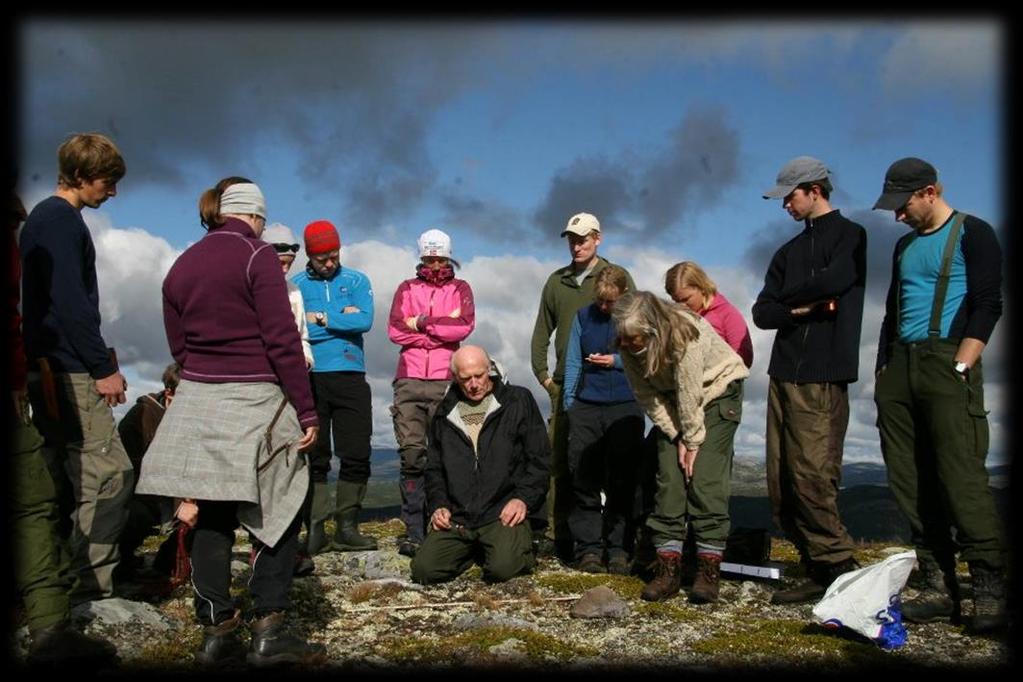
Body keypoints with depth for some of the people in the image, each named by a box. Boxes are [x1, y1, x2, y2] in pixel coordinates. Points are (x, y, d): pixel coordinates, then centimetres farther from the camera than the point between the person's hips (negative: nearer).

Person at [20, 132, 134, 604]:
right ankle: (92, 590, -6)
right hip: (69, 371, -10)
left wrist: (97, 361, 19)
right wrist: (103, 368, -15)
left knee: (61, 478, 13)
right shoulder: (61, 220, -11)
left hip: (48, 370, 10)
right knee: (110, 473, -9)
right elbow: (71, 304, -19)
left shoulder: (45, 217, 20)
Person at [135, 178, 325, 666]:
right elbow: (282, 341, -13)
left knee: (210, 515, 9)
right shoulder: (256, 255, -7)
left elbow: (178, 345, 14)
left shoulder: (181, 265, 12)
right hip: (254, 400, -6)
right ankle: (268, 630, 0)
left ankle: (216, 631, 13)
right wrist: (306, 411, -10)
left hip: (196, 401, 6)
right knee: (278, 512, 4)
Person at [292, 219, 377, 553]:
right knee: (314, 456, 1)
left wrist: (320, 319, -5)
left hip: (350, 376, 1)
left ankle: (346, 526, 10)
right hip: (310, 378, -1)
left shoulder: (357, 281, 10)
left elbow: (364, 321, -6)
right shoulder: (296, 285, 7)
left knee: (356, 454, 0)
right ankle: (316, 529, 7)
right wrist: (341, 319, -6)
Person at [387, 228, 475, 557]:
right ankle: (413, 531, -1)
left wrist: (422, 323, -4)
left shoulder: (460, 289, 15)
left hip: (445, 382, -1)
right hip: (409, 381, 1)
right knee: (412, 455, -6)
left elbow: (465, 326, -5)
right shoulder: (407, 289, 18)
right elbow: (395, 330, 1)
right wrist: (443, 327, -3)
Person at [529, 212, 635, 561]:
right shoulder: (556, 281, 16)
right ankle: (556, 530, 7)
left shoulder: (617, 278, 5)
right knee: (559, 459, 2)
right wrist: (542, 373, 11)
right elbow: (542, 332, 19)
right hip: (565, 385, 4)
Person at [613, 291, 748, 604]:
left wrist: (693, 442, -18)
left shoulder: (685, 335, -36)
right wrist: (678, 437, -15)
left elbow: (691, 395, -28)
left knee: (704, 478, -14)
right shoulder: (629, 348, -18)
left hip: (716, 392, -5)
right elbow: (648, 397, -12)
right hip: (673, 405, 5)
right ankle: (668, 569, -1)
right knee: (668, 479, -5)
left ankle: (709, 571, -7)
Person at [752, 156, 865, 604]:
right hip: (783, 376, 7)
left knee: (812, 479, -13)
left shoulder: (849, 235, 3)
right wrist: (803, 308, -5)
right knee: (781, 486, 4)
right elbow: (762, 313, 14)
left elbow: (832, 280, -17)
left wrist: (789, 298, 1)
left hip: (821, 378, -7)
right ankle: (818, 572, 12)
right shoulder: (790, 250, 23)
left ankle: (839, 570, 0)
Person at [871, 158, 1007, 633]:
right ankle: (939, 588, 8)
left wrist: (959, 368, -17)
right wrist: (884, 372, 14)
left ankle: (990, 592, -3)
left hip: (946, 365, -7)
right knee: (910, 484, 3)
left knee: (962, 478, -12)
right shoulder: (905, 245, 22)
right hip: (899, 368, 7)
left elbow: (987, 306, -8)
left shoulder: (973, 234, 1)